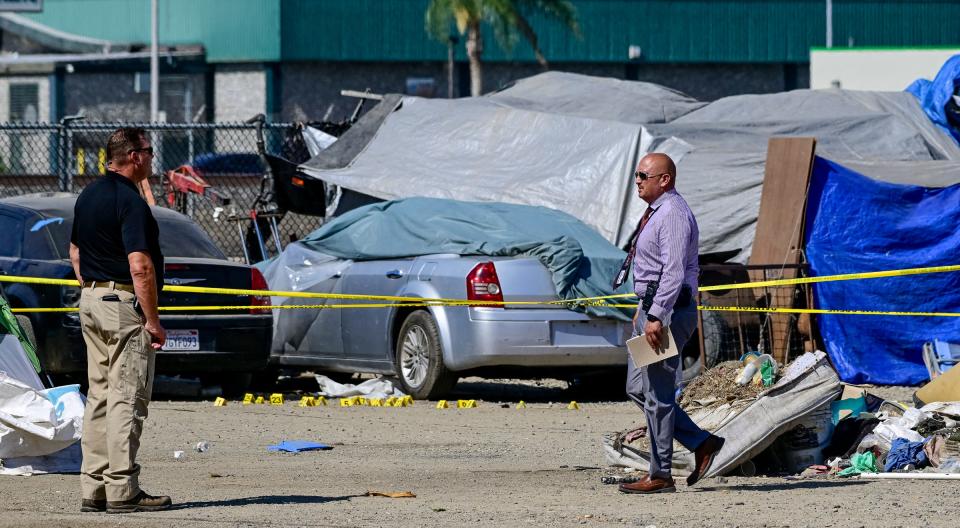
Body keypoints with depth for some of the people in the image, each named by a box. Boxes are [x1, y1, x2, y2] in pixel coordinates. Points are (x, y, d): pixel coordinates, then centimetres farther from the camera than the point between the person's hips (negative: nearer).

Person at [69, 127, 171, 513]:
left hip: (91, 299, 9)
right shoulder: (130, 202, -17)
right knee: (127, 398, -7)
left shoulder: (88, 196, 12)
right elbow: (140, 267, -22)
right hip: (125, 306, -9)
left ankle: (93, 488, 12)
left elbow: (76, 253, 20)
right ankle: (122, 491, -8)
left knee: (99, 396, 12)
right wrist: (153, 321, -17)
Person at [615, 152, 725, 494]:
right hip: (651, 310, 11)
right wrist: (644, 310, 23)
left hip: (669, 311, -11)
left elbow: (673, 272, -24)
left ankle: (660, 476, -2)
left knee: (657, 394, -7)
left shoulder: (673, 214, -16)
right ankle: (701, 443, 15)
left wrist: (657, 317, -27)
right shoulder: (656, 212, 17)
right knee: (637, 389, 11)